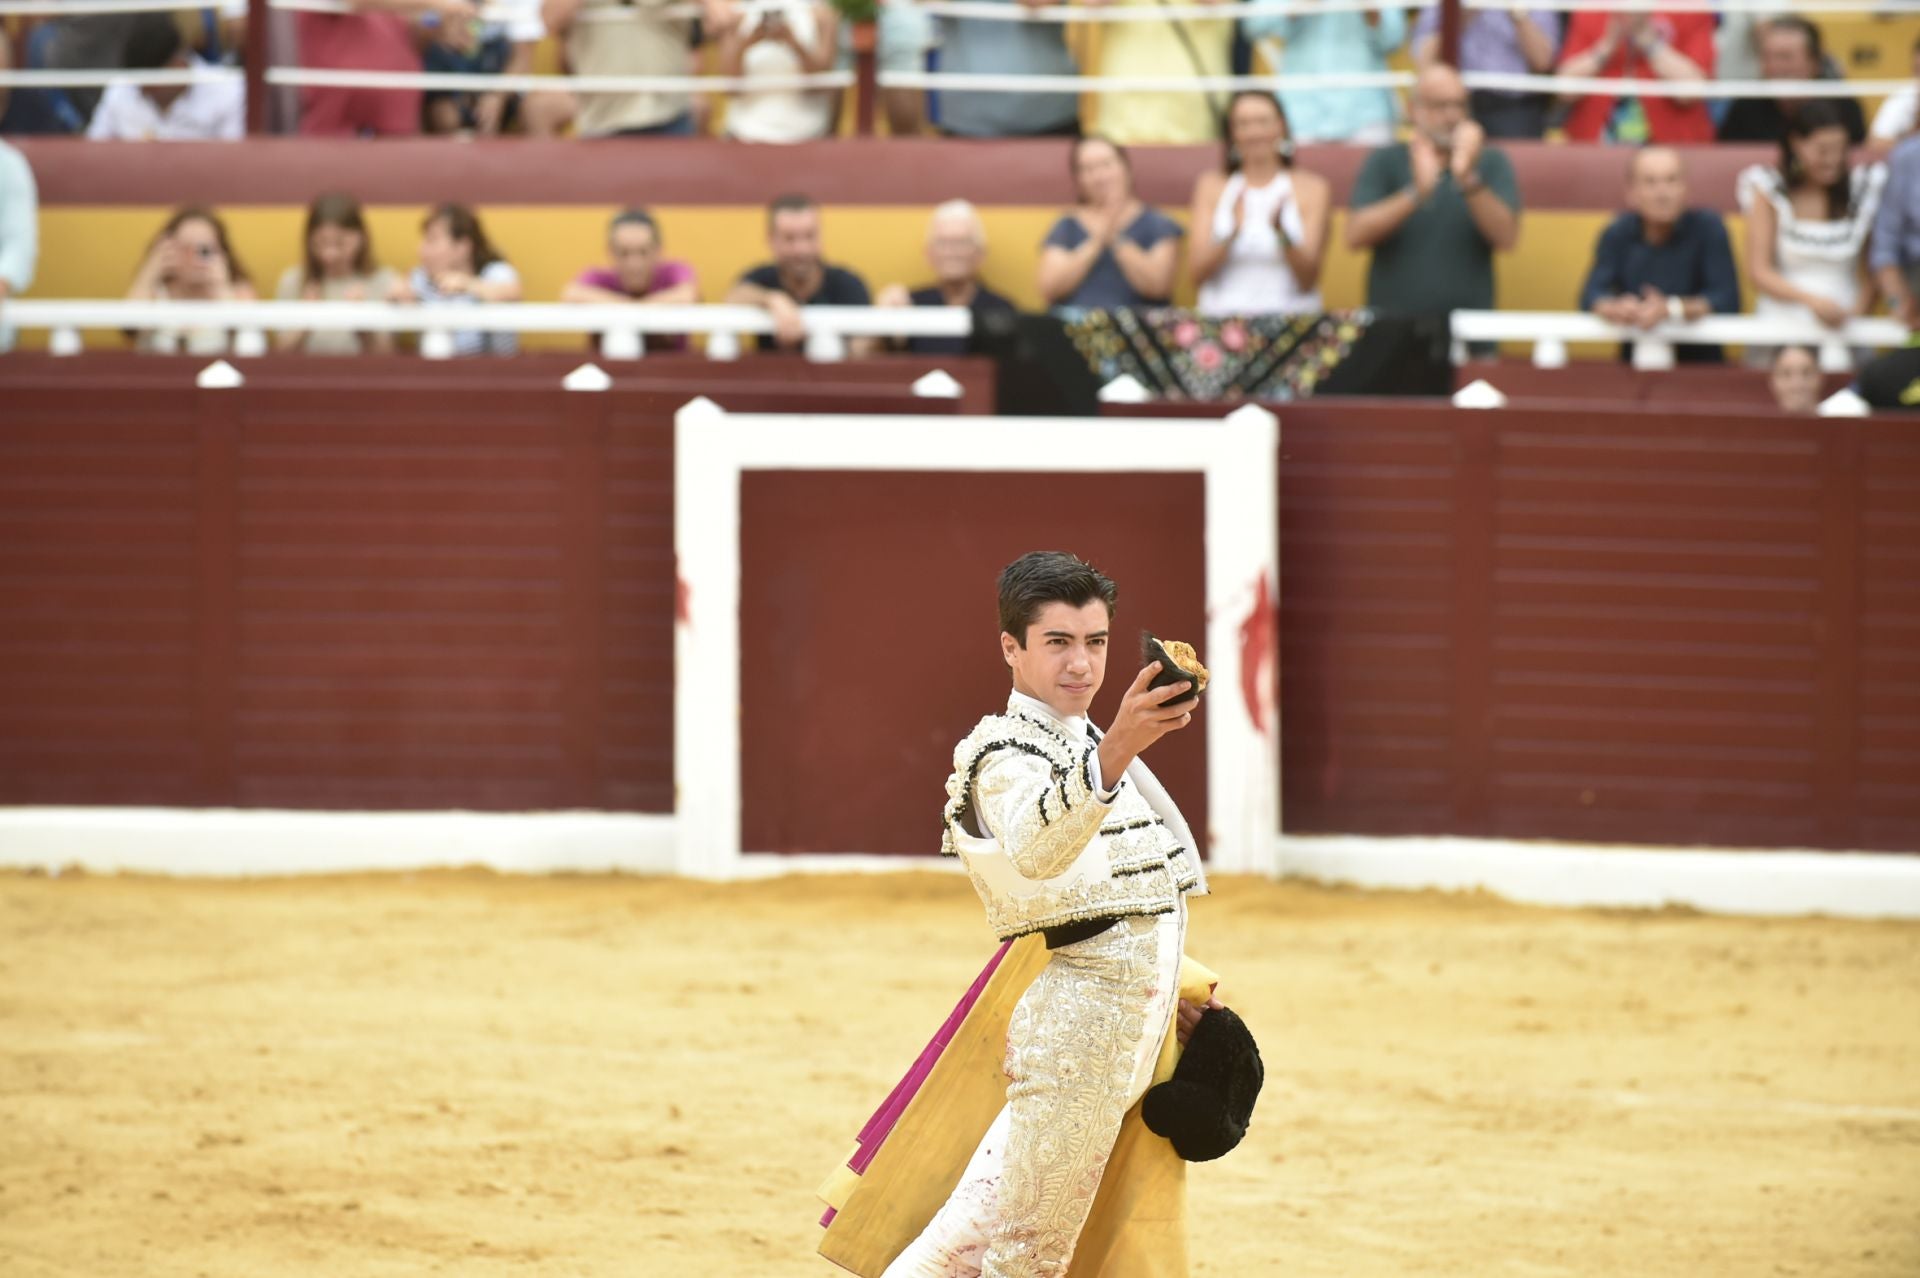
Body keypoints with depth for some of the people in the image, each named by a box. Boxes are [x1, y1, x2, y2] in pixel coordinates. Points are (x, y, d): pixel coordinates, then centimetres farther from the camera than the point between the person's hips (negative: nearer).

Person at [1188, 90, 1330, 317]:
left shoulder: (1312, 189, 7)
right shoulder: (1212, 187, 12)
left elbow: (1308, 281, 0)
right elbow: (1198, 273, 3)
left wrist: (1283, 234, -17)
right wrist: (1231, 233, -14)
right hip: (1221, 313, 1)